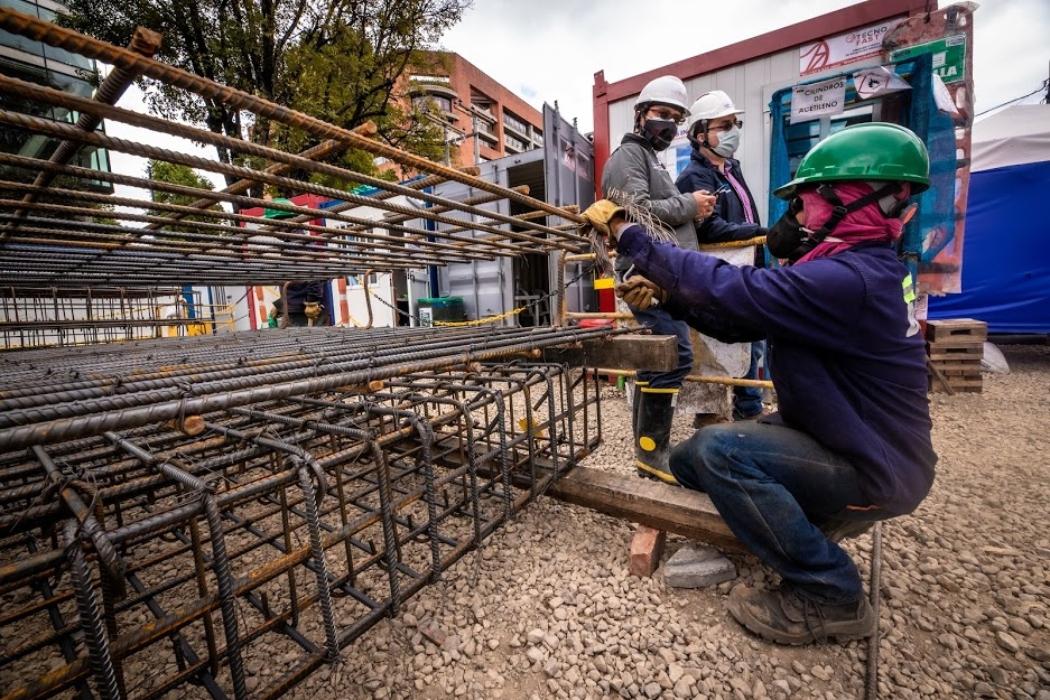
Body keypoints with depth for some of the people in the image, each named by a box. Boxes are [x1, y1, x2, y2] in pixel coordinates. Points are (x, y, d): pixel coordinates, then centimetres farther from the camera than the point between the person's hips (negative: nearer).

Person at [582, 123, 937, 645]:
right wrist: (664, 292, -9)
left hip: (875, 469, -8)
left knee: (720, 450, -27)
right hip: (841, 440, 9)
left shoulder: (851, 280, -28)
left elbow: (730, 288, -34)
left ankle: (829, 594, -7)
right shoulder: (847, 270, 6)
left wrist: (624, 232, -26)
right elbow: (737, 320, 3)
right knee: (688, 460, 2)